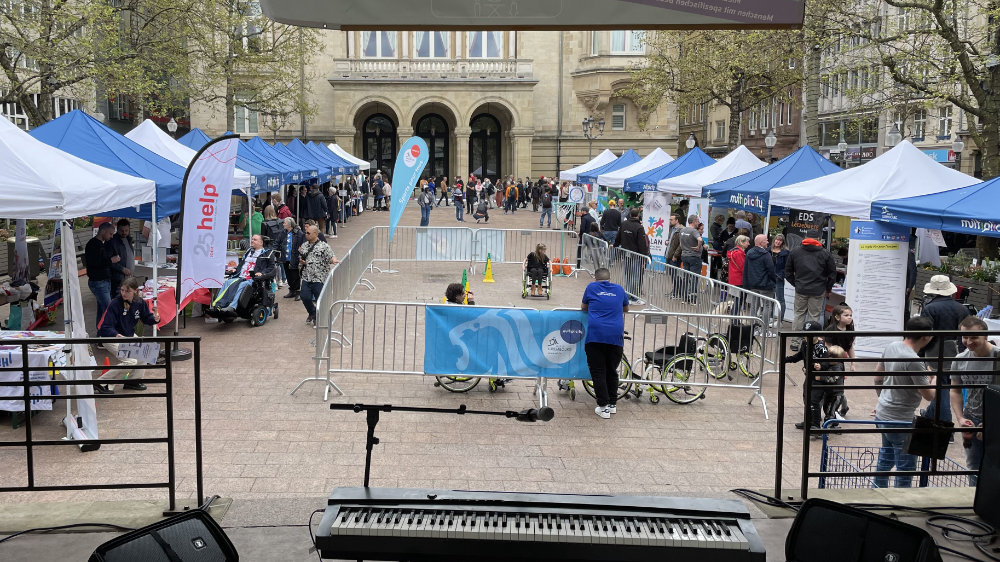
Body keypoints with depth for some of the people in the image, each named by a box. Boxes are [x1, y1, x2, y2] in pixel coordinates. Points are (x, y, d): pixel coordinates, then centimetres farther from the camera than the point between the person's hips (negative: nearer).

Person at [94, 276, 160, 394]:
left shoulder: (139, 302, -8)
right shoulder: (114, 304, -25)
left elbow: (146, 318, 7)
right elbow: (106, 327, -25)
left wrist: (155, 318, -17)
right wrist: (116, 335, -45)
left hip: (128, 335, 7)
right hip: (110, 337, -7)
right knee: (130, 362, -22)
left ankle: (133, 380, 10)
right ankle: (100, 383, -12)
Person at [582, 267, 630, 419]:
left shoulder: (591, 287, 12)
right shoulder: (619, 289, 17)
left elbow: (583, 307, 27)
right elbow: (626, 309, 33)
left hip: (595, 335, -2)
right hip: (616, 336, 2)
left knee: (598, 372, 2)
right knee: (612, 372, 16)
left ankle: (604, 407, -3)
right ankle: (612, 405, 21)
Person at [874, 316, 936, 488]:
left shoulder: (892, 346, 0)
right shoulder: (914, 361, -25)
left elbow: (877, 378, 13)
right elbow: (929, 395, -16)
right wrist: (935, 378, 3)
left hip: (882, 414, 9)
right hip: (900, 421, -9)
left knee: (885, 459, 25)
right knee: (906, 467, 5)